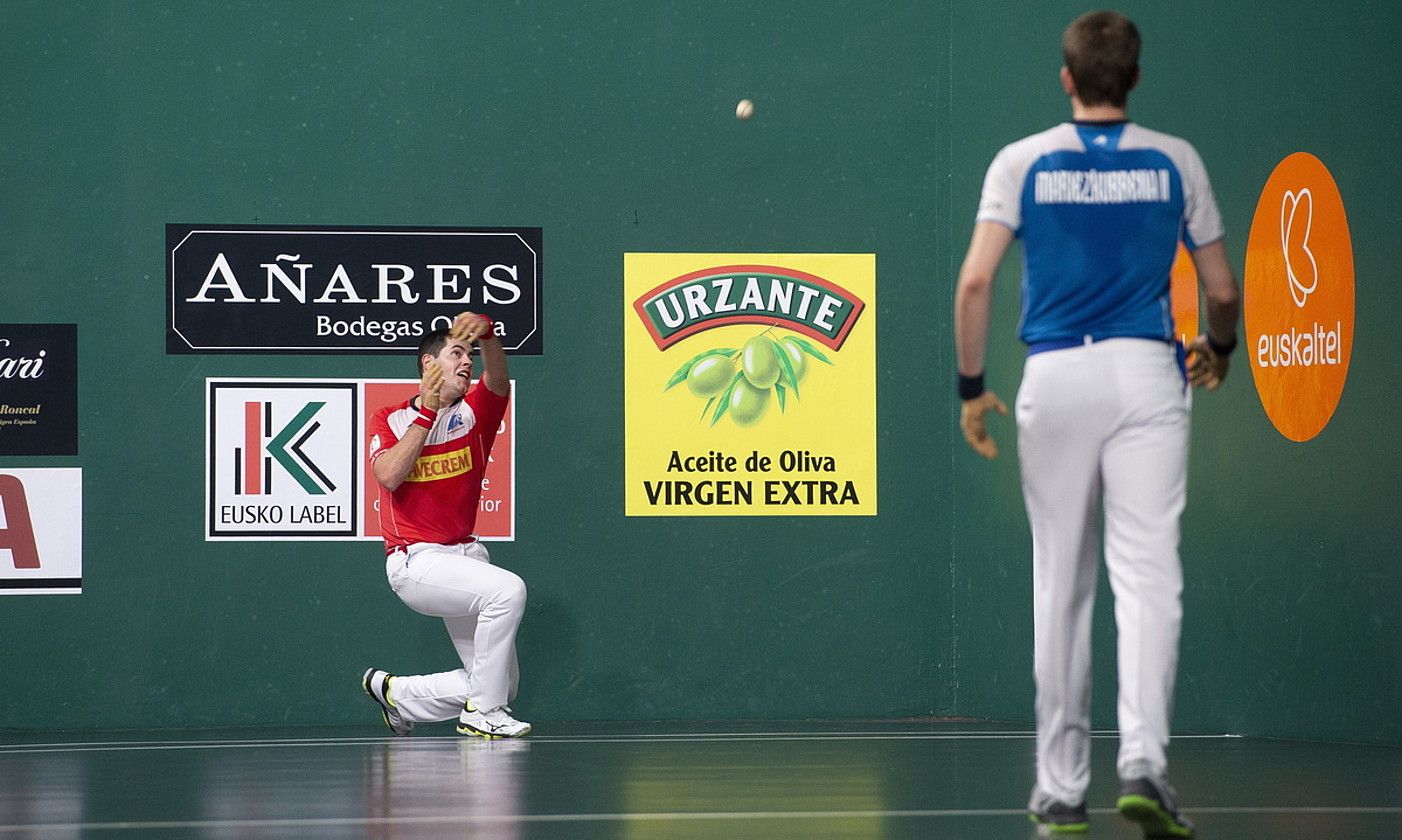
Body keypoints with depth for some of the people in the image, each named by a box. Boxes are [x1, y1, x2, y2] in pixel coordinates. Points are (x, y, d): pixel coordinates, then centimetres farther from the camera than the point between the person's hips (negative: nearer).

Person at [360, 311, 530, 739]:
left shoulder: (474, 412, 7)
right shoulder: (389, 420, 3)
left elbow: (497, 375, -16)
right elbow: (390, 475, -16)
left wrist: (486, 331, -37)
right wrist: (427, 411, -15)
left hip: (465, 555, 6)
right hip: (415, 561, -6)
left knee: (502, 684, 4)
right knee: (508, 589, -32)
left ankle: (394, 692, 25)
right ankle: (483, 713, -23)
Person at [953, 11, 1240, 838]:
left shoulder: (1023, 163, 3)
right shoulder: (1175, 162, 5)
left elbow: (975, 282, -6)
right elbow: (1223, 292, 9)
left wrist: (972, 386, 4)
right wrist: (1220, 350, 30)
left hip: (1053, 377, 1)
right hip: (1145, 370, -1)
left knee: (1060, 584, 8)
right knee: (1148, 575, -7)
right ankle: (1144, 760, -23)